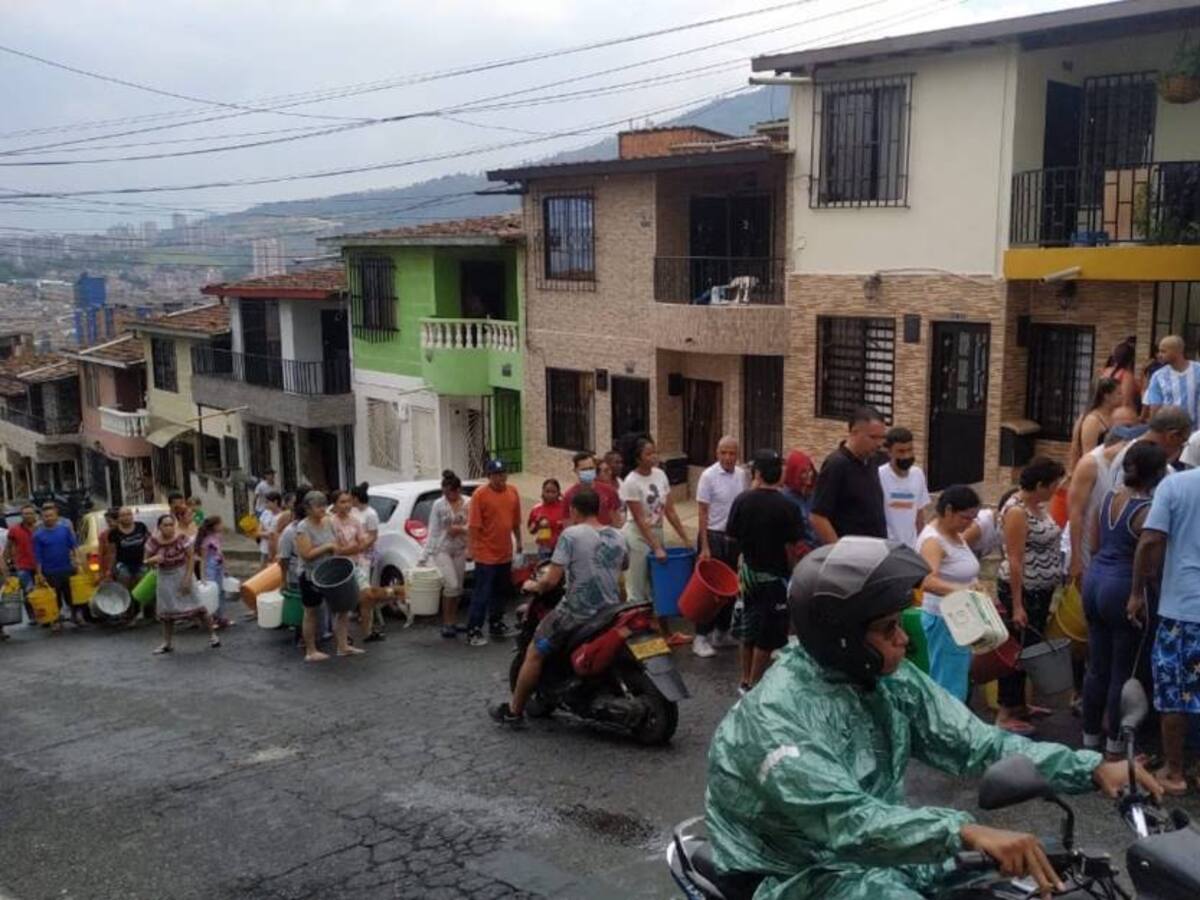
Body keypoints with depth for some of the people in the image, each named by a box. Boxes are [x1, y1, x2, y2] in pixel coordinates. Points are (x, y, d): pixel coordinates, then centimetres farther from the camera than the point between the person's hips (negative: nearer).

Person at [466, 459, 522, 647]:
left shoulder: (512, 492, 5)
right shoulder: (480, 495, -13)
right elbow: (473, 525, -14)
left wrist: (518, 540, 16)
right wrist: (473, 548, -16)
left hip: (505, 553, 6)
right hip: (486, 554, -6)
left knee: (501, 592, 18)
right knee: (482, 594, -4)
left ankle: (496, 625, 32)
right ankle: (473, 631, 2)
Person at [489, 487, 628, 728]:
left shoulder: (571, 534, -11)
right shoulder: (617, 536, 6)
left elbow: (551, 580, -16)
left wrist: (534, 586, 3)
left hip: (577, 613, -6)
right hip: (611, 612, 6)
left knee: (534, 654, 10)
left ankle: (514, 711, 16)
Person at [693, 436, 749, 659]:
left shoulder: (743, 475, 2)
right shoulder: (708, 476, -13)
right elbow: (702, 513, -12)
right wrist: (704, 546, -16)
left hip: (734, 537, 5)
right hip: (713, 536, -5)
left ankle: (722, 632, 25)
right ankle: (701, 637, 5)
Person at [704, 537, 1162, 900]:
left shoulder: (893, 679, -3)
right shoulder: (777, 715, -27)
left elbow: (976, 743, -3)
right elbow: (845, 821, -39)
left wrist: (1092, 769, -13)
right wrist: (967, 831, -50)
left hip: (880, 850, 7)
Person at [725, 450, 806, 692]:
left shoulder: (742, 500, -8)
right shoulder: (787, 507, -19)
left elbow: (732, 535, 3)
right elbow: (794, 547, -18)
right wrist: (792, 572, 0)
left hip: (749, 572, 5)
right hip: (775, 576, -5)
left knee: (749, 627, 19)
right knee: (768, 634, 6)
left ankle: (746, 681, 28)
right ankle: (754, 685, 12)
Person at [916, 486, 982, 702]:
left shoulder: (956, 534, 8)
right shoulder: (933, 540, -21)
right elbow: (927, 581, -38)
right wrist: (961, 591, -51)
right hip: (945, 620, -10)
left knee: (958, 681, 16)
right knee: (948, 686, -6)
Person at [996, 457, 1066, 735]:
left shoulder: (1038, 505, 9)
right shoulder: (1017, 511, -19)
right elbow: (1014, 560, -21)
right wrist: (1016, 605, -21)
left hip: (1041, 590, 9)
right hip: (1022, 589, -9)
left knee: (1032, 647, 16)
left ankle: (1019, 704, 29)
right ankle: (1006, 713, 6)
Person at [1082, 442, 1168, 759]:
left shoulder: (1108, 497, 6)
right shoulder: (1147, 511, -16)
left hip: (1094, 580, 7)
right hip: (1123, 587, -7)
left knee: (1097, 668, 15)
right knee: (1123, 673, 4)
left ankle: (1090, 739, 24)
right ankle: (1115, 748, 12)